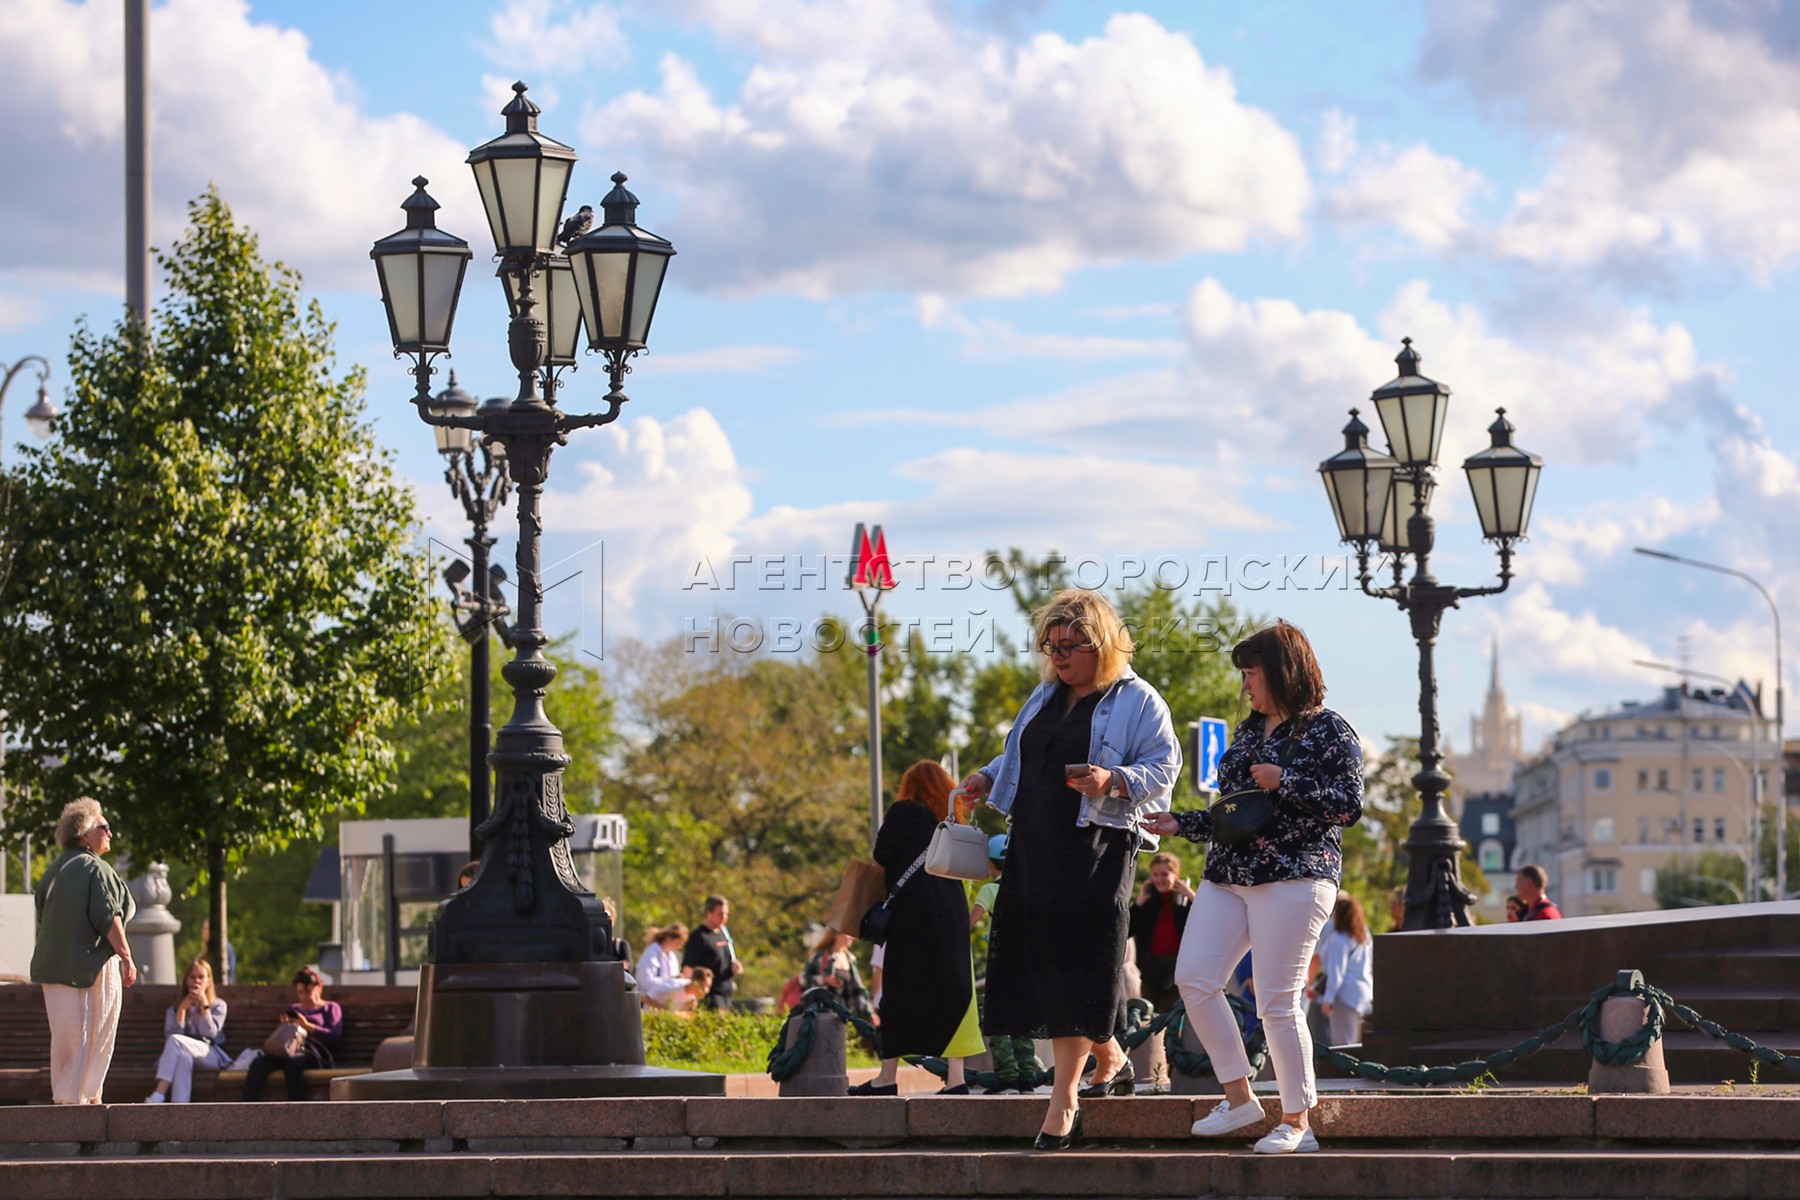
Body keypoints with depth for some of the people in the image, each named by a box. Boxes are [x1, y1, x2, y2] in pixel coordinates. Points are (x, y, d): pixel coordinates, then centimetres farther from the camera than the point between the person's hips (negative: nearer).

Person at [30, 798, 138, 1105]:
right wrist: (127, 958, -14)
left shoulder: (53, 871, 14)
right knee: (97, 1036, 1)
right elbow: (108, 918, -17)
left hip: (55, 967, 7)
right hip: (94, 964, -7)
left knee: (65, 1037, 10)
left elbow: (43, 919, 18)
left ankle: (63, 1098, 11)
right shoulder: (95, 869, -10)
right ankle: (86, 1096, 1)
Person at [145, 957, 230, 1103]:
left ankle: (157, 1097, -46)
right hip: (187, 1054, 2)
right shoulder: (174, 1009, 24)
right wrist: (182, 1009, 0)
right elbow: (169, 1036, 4)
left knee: (175, 1041, -32)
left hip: (212, 1056, -2)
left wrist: (204, 1005, -4)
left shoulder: (218, 1005, 17)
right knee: (183, 1057, -40)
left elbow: (210, 1034, -1)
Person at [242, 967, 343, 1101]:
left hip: (313, 1052, -4)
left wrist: (307, 1026, -5)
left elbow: (335, 1036, 2)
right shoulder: (293, 1009, 34)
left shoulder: (330, 1007, 19)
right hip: (289, 1049, 4)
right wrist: (285, 1026, 8)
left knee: (292, 1062, -41)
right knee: (258, 1062, -29)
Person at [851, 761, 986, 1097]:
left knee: (900, 993, -2)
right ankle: (956, 1076, -6)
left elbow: (882, 854, -6)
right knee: (952, 990, 3)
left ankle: (888, 1077, -3)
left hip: (913, 909, -5)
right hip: (953, 909, 5)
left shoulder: (904, 812, 0)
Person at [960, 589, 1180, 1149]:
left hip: (1097, 847, -7)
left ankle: (1062, 1100, -7)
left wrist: (1114, 781, -23)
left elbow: (1163, 769, -6)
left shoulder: (1139, 702, -2)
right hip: (1033, 845, 7)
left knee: (1077, 964, -10)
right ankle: (1110, 1058, 26)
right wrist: (988, 777, 12)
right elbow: (1020, 755, 30)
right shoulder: (1045, 696, 19)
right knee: (1040, 959, 5)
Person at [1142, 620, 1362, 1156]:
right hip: (1227, 876, 8)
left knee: (1278, 1001, -10)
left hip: (1294, 877, -8)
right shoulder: (1248, 732, 21)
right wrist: (1180, 823, 14)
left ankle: (1297, 1121, 1)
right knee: (1193, 979, -6)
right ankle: (1239, 1097, 5)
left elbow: (1349, 805, -11)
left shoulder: (1329, 731, -1)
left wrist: (1282, 782, -15)